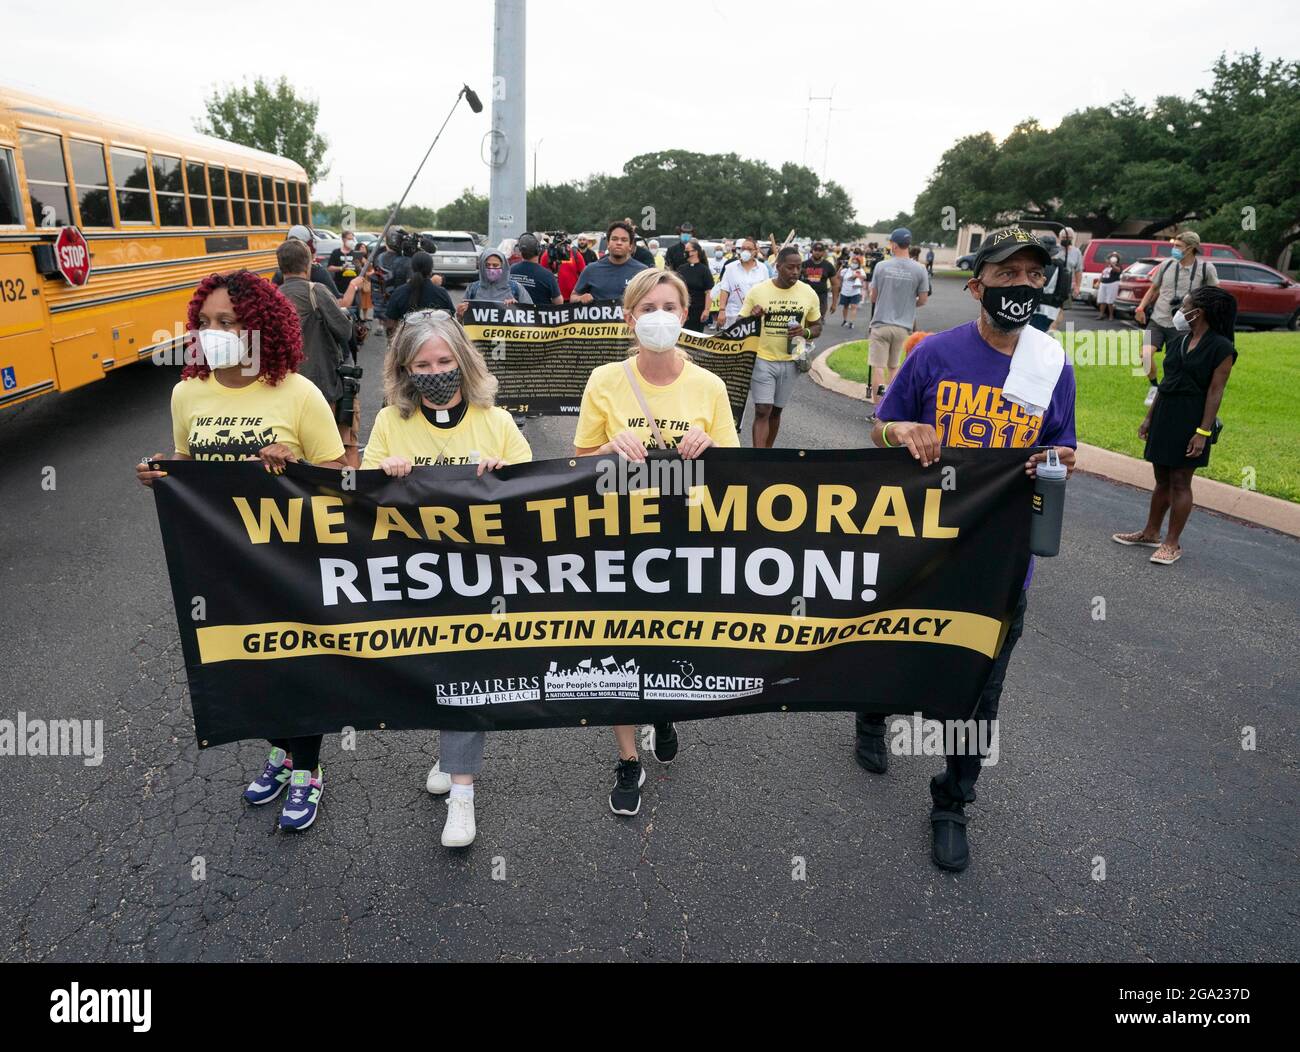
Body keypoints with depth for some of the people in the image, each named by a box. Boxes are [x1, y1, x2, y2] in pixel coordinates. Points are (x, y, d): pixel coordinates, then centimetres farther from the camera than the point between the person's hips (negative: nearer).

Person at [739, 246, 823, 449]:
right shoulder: (757, 291, -7)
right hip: (762, 360, -3)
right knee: (762, 411, -10)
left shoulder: (808, 293, 0)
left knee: (776, 410, 15)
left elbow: (817, 327, 10)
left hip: (790, 362, 3)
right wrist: (752, 317, -21)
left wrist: (805, 332, -14)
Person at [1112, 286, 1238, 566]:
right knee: (1162, 479, 14)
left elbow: (1215, 392, -14)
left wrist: (1203, 432, -18)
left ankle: (1172, 543, 7)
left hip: (1191, 420, -6)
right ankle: (1151, 533, 23)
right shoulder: (1177, 342, 10)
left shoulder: (1221, 348, -10)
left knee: (1180, 482, -1)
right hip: (1165, 415, 7)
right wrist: (1149, 417, 13)